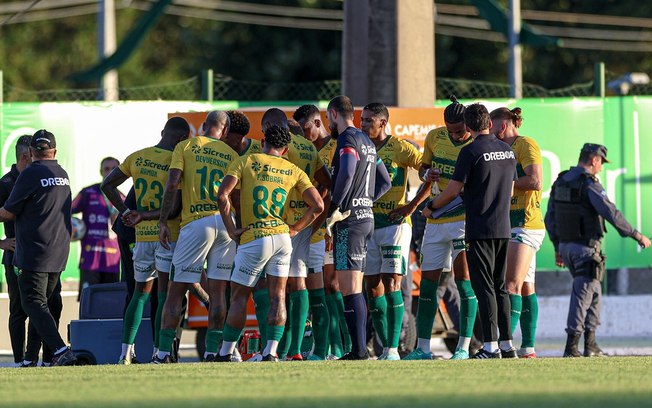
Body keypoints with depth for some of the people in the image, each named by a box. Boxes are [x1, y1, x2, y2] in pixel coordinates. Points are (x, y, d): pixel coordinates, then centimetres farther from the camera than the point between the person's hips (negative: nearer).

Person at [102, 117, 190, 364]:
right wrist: (144, 216, -11)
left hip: (142, 235, 5)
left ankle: (126, 352, 10)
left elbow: (107, 185, 12)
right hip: (169, 235, -5)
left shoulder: (136, 157, 5)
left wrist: (125, 212, 9)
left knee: (141, 292, 16)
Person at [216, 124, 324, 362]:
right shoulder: (293, 171, 11)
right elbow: (317, 206, 6)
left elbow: (222, 195, -9)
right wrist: (295, 229, 13)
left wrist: (231, 229, -1)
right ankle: (270, 353, -3)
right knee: (278, 297, 6)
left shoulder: (245, 162, 3)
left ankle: (225, 355, 10)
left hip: (253, 239, -3)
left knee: (239, 298, 6)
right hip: (282, 237, 3)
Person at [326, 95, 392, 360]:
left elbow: (347, 172, -28)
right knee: (355, 288, 13)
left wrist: (337, 207, -21)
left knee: (349, 288, -9)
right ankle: (360, 348, 12)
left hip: (349, 220, -9)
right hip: (366, 217, 9)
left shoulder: (348, 139, -10)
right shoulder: (367, 142, 19)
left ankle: (358, 349, -13)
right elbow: (385, 182, 25)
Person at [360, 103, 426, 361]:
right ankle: (386, 348, 9)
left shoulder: (400, 148, -6)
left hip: (394, 222, -6)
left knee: (391, 283, -12)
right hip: (368, 223, 6)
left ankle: (393, 349, -12)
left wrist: (412, 206, -11)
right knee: (372, 287, 4)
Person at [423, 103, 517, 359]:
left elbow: (454, 190, -10)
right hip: (503, 227, 6)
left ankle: (491, 345, -10)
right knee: (500, 287, 12)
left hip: (480, 230, -6)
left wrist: (431, 207, 7)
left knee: (484, 288, -6)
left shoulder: (471, 152, -11)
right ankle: (507, 344, 10)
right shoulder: (507, 151, 9)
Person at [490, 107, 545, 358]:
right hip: (511, 225, 10)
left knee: (513, 284, -16)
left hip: (526, 223, -10)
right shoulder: (506, 149, 21)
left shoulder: (525, 144, -7)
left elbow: (535, 182, -17)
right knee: (525, 288, 7)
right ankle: (528, 347, 6)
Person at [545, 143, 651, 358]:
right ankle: (571, 346, -12)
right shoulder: (589, 184, -15)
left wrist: (557, 247, 22)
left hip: (565, 245, 8)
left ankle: (590, 344, 20)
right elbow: (611, 213, -20)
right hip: (586, 247, -8)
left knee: (593, 292, 19)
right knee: (583, 294, -6)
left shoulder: (559, 183, 10)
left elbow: (550, 219, 14)